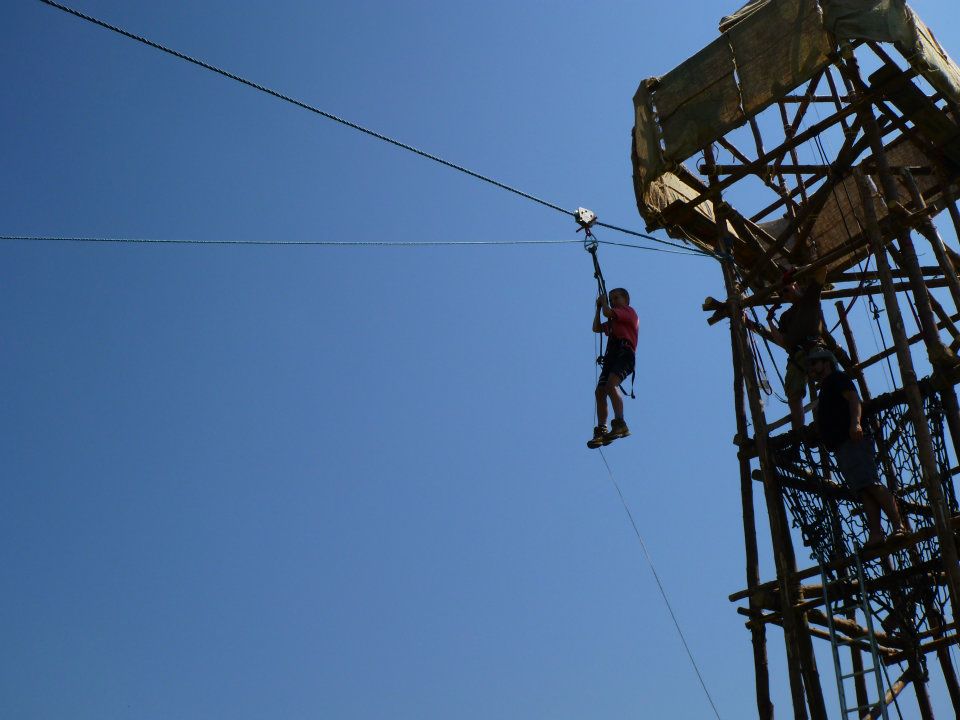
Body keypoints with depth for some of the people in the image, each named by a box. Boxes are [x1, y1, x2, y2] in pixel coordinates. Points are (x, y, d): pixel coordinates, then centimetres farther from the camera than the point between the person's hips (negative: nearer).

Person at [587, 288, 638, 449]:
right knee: (600, 391, -5)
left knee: (610, 385, -30)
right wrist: (598, 307, 29)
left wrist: (604, 302, 14)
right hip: (612, 355, 9)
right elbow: (596, 328, 32)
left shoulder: (629, 311, 8)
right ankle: (601, 431, -9)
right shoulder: (615, 321, 33)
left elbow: (608, 312, -7)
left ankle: (620, 424, -39)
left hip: (624, 353, -9)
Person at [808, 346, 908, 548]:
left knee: (871, 484, -19)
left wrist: (855, 422, -25)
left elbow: (854, 399, -11)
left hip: (852, 440, -9)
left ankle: (899, 526, -23)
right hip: (841, 447, 9)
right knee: (864, 491, -4)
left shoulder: (837, 378, 8)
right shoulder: (825, 390, 34)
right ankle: (876, 534, -13)